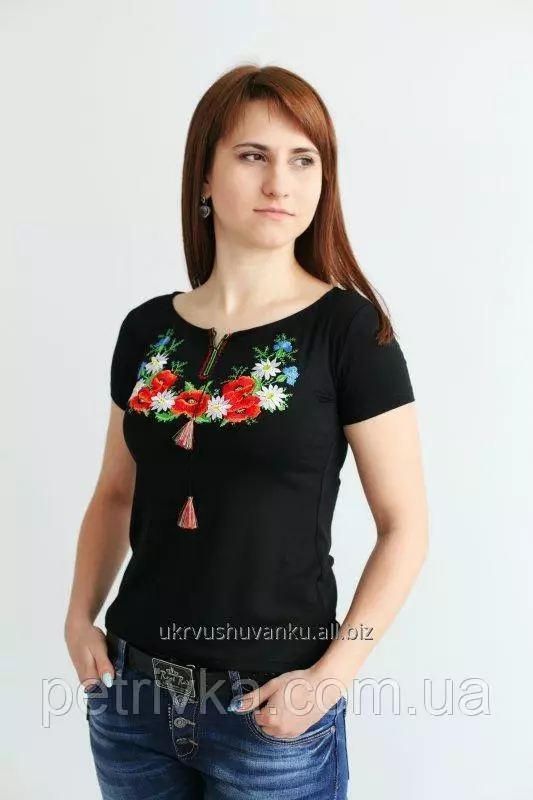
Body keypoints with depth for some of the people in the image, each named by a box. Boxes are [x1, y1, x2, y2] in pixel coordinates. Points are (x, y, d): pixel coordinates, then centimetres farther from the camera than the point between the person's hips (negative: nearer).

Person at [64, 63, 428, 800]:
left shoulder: (348, 326, -10)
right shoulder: (147, 328, 2)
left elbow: (405, 525, -9)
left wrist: (333, 673, -16)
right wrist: (80, 617, 0)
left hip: (270, 704, -4)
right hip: (133, 688, 4)